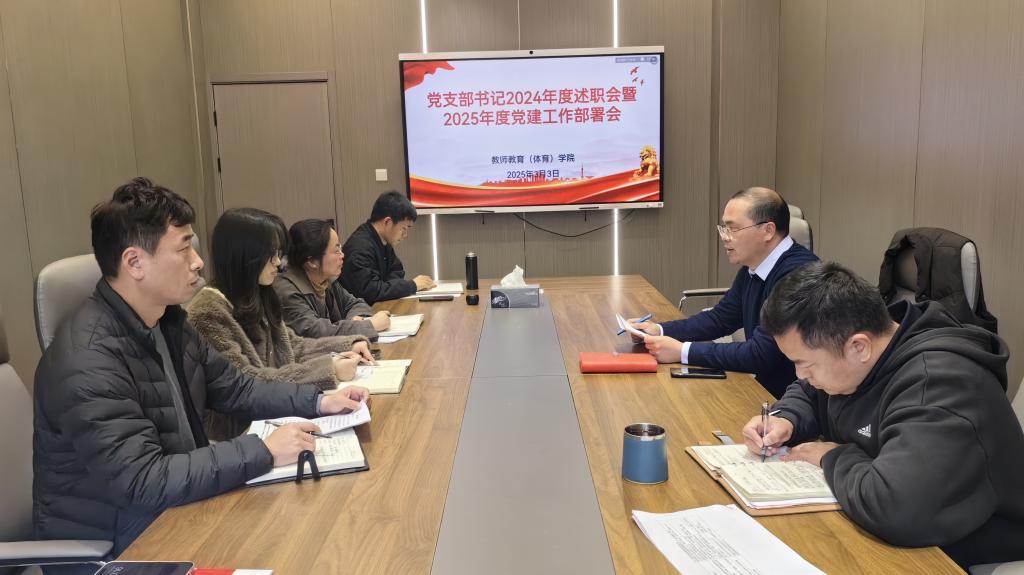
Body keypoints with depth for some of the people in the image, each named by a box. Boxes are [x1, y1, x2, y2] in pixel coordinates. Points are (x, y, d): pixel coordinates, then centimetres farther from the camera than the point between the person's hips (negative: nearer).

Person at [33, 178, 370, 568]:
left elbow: (234, 388, 10)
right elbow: (142, 481, -30)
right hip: (113, 544, -8)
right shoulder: (87, 361, -27)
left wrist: (318, 401, -3)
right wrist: (263, 452, -30)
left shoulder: (167, 321, 2)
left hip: (169, 513, 8)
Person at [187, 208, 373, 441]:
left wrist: (349, 346, 1)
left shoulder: (256, 298, 10)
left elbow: (291, 345, 16)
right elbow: (245, 383, -21)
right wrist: (328, 369, -23)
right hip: (240, 428, -8)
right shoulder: (208, 313, -17)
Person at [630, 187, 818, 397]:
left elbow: (761, 354, -27)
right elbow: (720, 318, 14)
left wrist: (683, 351, -21)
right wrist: (659, 330, 0)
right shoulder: (753, 267, 3)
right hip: (765, 387, 7)